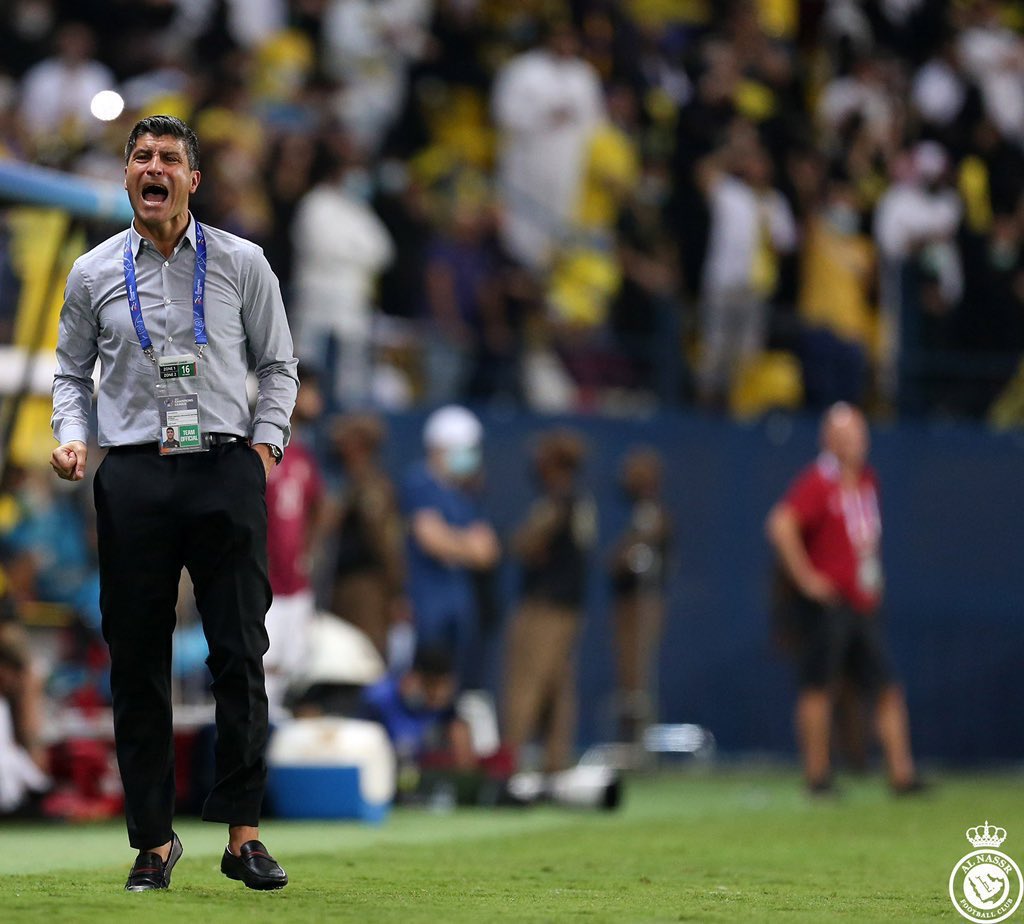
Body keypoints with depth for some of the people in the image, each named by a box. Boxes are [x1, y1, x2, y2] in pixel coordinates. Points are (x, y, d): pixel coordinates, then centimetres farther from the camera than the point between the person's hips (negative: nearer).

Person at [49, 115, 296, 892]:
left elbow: (278, 364, 12)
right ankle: (154, 840, 9)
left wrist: (266, 442, -2)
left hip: (226, 471, -1)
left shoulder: (242, 264, 7)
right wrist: (70, 438, 0)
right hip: (134, 476, 1)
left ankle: (243, 834, -1)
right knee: (137, 662, 2)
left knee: (241, 655, -6)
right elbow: (71, 372, 17)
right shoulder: (94, 274, 10)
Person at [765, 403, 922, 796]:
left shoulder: (868, 480, 14)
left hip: (864, 603, 8)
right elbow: (782, 525, -25)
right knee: (819, 687, -4)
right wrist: (806, 578, -21)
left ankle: (902, 772, 3)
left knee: (888, 688, 2)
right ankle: (817, 774, 1)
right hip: (826, 602, -8)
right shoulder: (817, 483, -12)